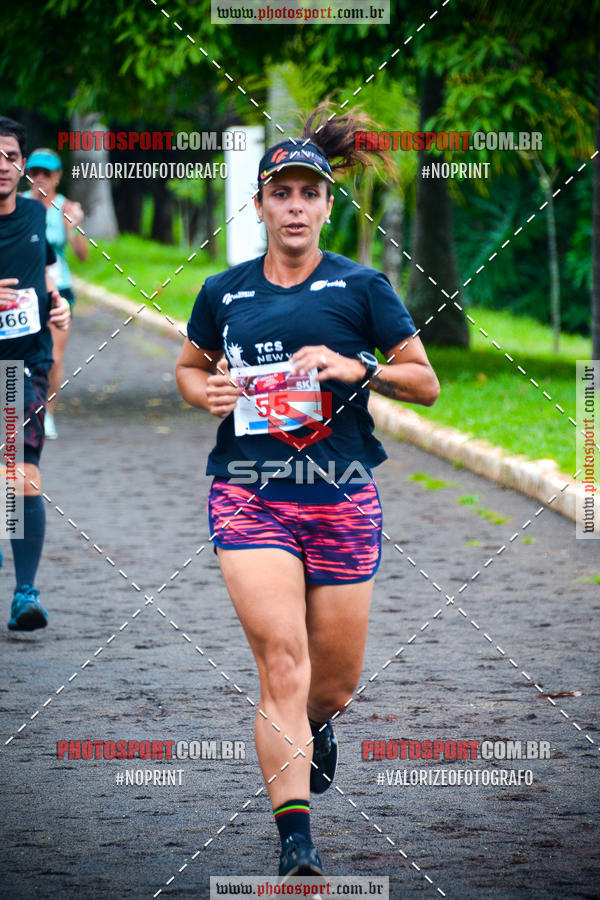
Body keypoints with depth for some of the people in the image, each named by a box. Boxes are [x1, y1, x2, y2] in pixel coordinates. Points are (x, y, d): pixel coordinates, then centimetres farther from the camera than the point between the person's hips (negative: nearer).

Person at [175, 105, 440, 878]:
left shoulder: (361, 287, 2)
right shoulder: (223, 293, 7)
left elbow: (426, 383, 4)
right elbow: (188, 367, 23)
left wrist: (358, 367, -13)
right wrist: (204, 391, 0)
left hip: (342, 498, 1)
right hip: (249, 495, 0)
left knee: (336, 682, 9)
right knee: (282, 663, -16)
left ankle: (311, 727, 48)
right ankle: (295, 843, -18)